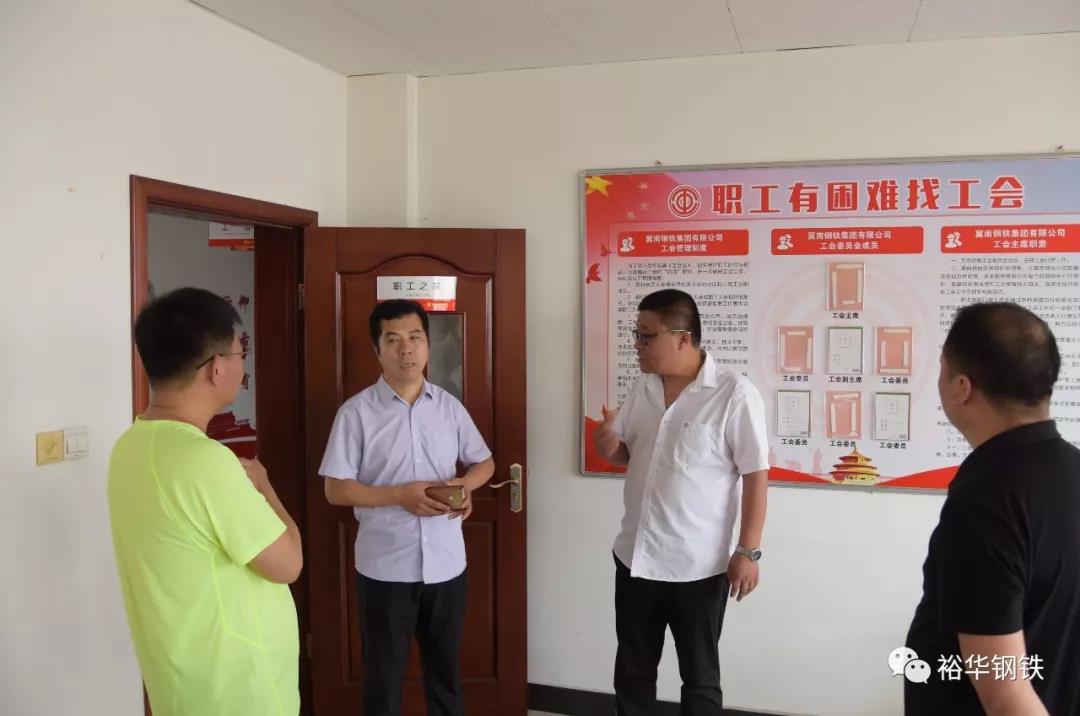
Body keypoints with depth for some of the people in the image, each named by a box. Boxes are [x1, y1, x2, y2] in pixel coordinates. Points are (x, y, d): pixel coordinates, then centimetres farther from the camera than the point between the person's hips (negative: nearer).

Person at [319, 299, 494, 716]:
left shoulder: (449, 406, 2)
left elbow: (484, 462, 12)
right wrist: (400, 496, -20)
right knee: (383, 673, 12)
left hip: (446, 563, 3)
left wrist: (465, 485, -10)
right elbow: (335, 489, -9)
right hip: (385, 567, -3)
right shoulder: (356, 412, -9)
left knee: (445, 666, 19)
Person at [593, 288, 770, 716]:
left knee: (699, 678, 13)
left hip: (698, 567, -6)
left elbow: (756, 475, -13)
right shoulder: (644, 388, 4)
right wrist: (609, 446, -8)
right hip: (635, 558, 6)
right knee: (632, 670, 19)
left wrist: (748, 551, -15)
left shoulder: (734, 394, -15)